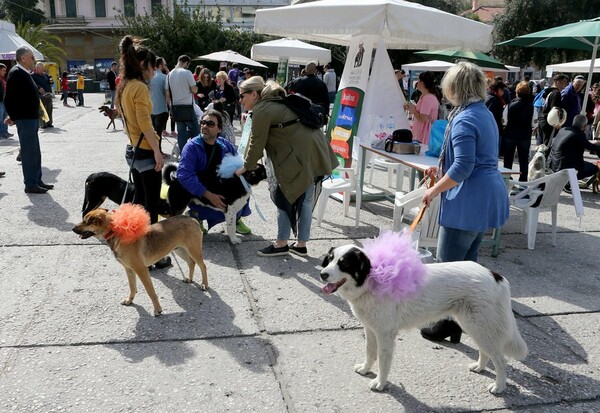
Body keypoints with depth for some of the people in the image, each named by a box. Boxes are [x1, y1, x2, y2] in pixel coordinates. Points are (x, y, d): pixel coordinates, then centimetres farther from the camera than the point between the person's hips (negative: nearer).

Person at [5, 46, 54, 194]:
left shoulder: (24, 73, 15)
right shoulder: (16, 73, -14)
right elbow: (9, 98, -17)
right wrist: (13, 117, -12)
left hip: (32, 118, 10)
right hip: (24, 119, -10)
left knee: (35, 152, 15)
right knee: (29, 152, -5)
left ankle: (37, 181, 23)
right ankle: (30, 184, 1)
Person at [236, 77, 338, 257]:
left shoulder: (261, 110, -11)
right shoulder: (273, 103, 19)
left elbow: (257, 142, -6)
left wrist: (246, 167, 8)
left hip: (300, 155, -9)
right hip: (314, 150, 10)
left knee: (284, 198, 2)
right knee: (304, 199, 13)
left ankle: (282, 244, 11)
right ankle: (301, 245, 22)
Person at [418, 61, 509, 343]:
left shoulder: (464, 120, -17)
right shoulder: (486, 114, 14)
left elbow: (463, 167, -24)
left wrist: (435, 190, -13)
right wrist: (442, 172, 19)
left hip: (468, 202, -10)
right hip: (487, 199, 10)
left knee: (448, 264, 0)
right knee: (468, 261, 19)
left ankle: (450, 322, 10)